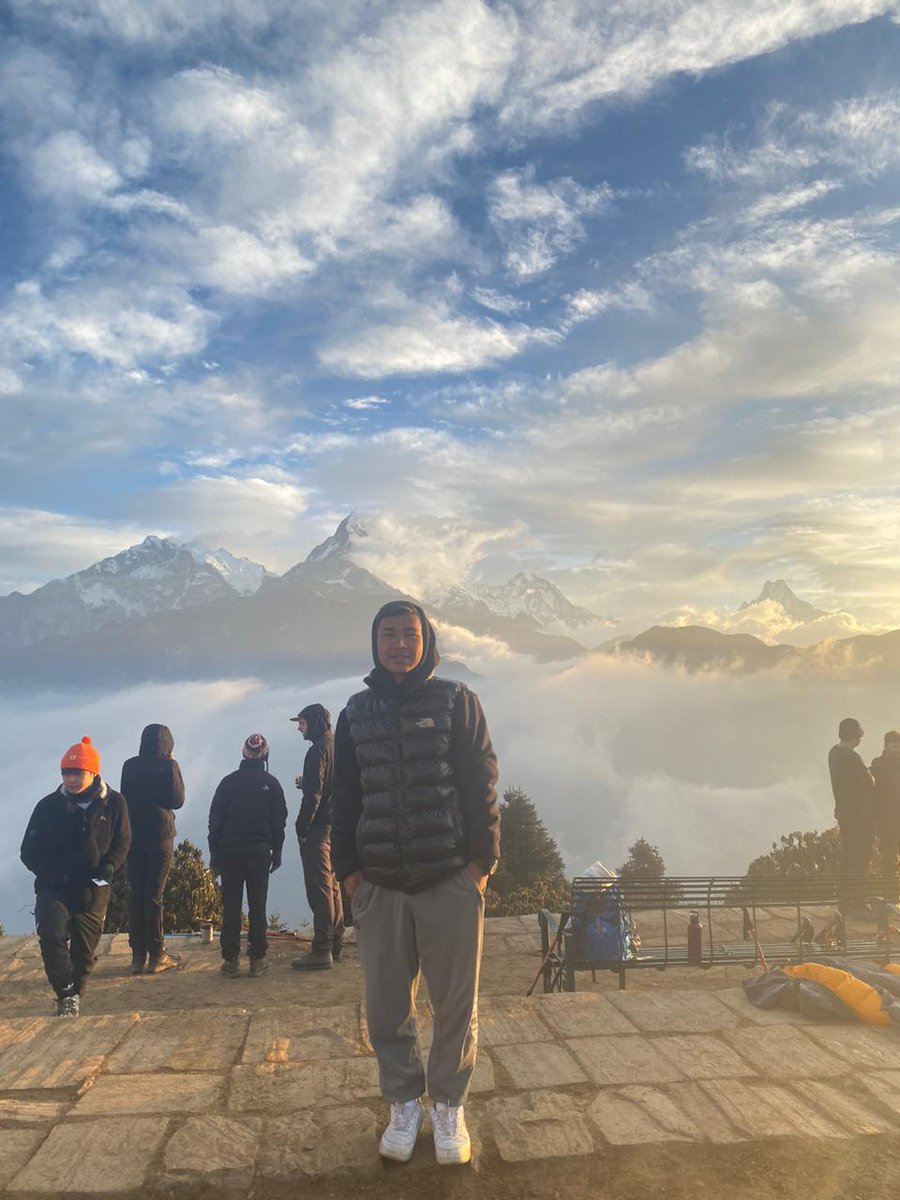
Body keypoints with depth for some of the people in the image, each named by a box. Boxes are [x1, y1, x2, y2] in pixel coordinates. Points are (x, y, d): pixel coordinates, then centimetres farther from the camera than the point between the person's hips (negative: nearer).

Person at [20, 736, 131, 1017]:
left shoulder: (113, 804, -5)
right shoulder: (49, 806, -4)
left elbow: (122, 843, 5)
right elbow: (29, 851, 2)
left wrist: (108, 868, -13)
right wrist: (51, 872, -13)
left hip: (93, 891, 1)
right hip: (53, 888, 0)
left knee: (84, 951, 10)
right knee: (52, 936, -23)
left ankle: (73, 996, 35)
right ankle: (67, 995, -7)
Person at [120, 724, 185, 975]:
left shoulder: (130, 766, 5)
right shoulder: (168, 766, -7)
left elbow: (124, 798, 10)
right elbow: (177, 800, -4)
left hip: (133, 834, 4)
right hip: (161, 834, -4)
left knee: (136, 894, 9)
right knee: (154, 894, 0)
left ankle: (138, 955, 11)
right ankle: (156, 955, 4)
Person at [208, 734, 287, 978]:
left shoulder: (228, 782, 4)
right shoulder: (271, 783, 2)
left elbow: (215, 820, 4)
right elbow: (279, 820, 3)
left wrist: (214, 853, 9)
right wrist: (277, 851, 11)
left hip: (229, 852, 1)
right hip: (260, 852, -1)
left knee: (230, 907, 4)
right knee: (257, 907, 3)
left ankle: (230, 960, 3)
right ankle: (257, 960, 3)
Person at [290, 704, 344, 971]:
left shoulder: (318, 750, -13)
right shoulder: (339, 747, 14)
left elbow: (313, 795, -18)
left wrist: (302, 828, -14)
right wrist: (305, 783, 13)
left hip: (318, 828, -9)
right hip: (336, 826, 9)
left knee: (319, 887, -7)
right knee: (332, 885, 14)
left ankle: (321, 950, -5)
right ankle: (335, 945, 21)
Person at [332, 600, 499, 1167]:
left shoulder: (456, 701, -1)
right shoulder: (357, 713, 8)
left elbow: (482, 784, -2)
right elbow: (345, 796, 11)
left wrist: (482, 859, -6)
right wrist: (347, 866, 5)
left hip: (451, 880, -2)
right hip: (379, 884, 3)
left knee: (456, 1002, 7)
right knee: (387, 1005, 9)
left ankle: (450, 1106, 27)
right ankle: (404, 1103, 29)